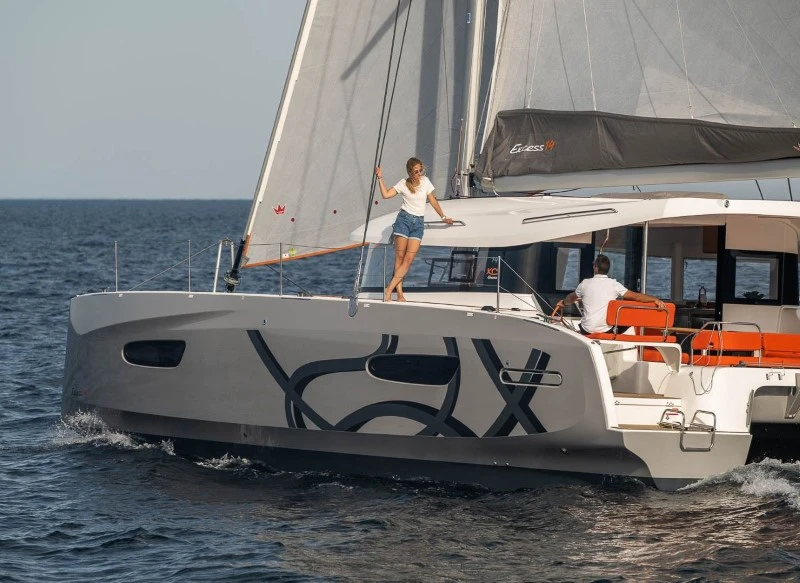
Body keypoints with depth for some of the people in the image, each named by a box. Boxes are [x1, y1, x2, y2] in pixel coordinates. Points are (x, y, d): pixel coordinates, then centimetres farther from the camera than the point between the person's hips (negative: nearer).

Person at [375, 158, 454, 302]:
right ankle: (400, 294, -8)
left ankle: (389, 291, -11)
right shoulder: (403, 184, 1)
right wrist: (380, 178, -12)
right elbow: (386, 194, -7)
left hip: (418, 223, 2)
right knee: (400, 257, -7)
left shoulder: (425, 181, 7)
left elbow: (432, 200, 17)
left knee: (408, 260, -9)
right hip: (404, 219, -2)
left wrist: (443, 217, 22)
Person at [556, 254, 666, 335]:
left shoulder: (585, 284, -1)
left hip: (587, 330, 1)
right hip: (607, 330, -1)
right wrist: (655, 299, -9)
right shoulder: (614, 285, -6)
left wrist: (563, 302, 42)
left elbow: (571, 298, 20)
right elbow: (635, 296, -12)